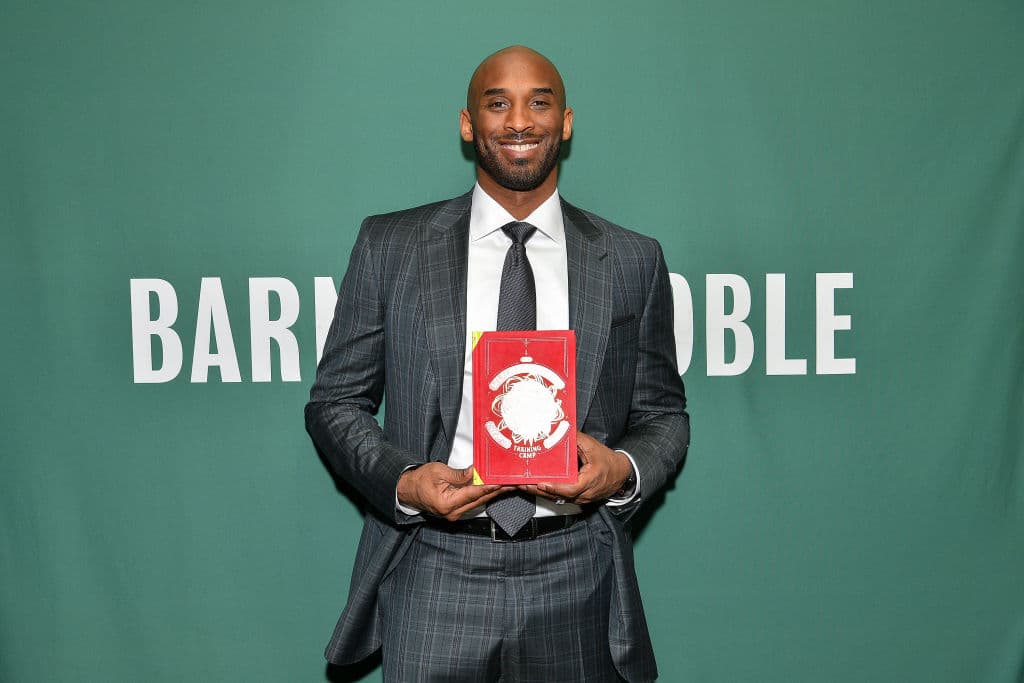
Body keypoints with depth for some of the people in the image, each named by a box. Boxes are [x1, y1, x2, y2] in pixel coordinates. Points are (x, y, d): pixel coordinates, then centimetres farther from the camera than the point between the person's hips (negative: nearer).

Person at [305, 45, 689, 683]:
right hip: (436, 580, -1)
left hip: (575, 579, 2)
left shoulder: (633, 261, 3)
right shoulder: (389, 246, 1)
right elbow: (335, 402, 4)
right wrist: (403, 481, -13)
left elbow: (664, 415, 9)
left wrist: (622, 470, -12)